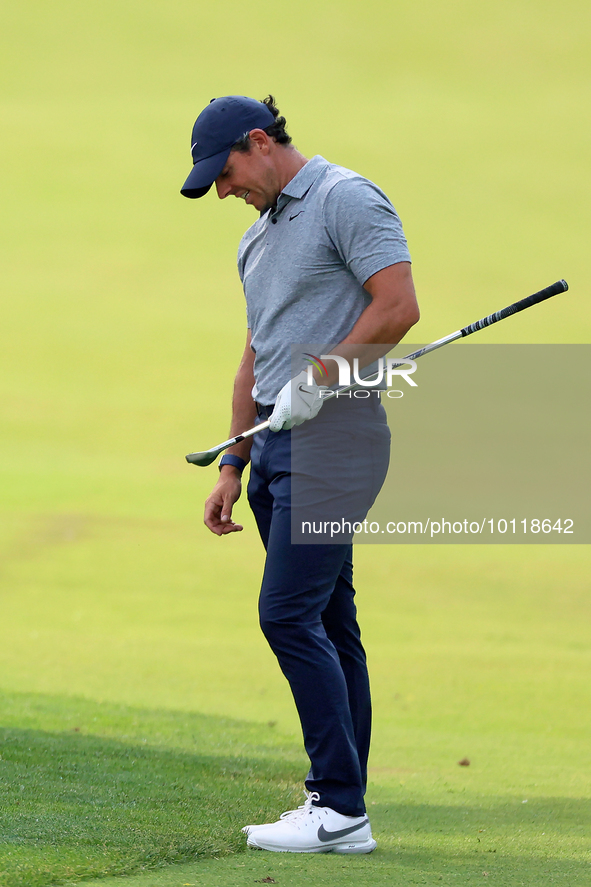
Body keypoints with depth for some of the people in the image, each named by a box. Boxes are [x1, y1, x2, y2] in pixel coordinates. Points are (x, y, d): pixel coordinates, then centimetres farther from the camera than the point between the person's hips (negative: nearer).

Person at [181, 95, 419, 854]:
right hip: (280, 448, 9)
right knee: (327, 628, 7)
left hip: (333, 438, -9)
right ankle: (337, 808, 8)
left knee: (289, 615, -15)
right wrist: (233, 464, 20)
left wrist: (318, 378, -17)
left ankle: (339, 807, -15)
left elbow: (399, 305, -17)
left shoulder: (346, 200, -7)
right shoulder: (258, 236, 21)